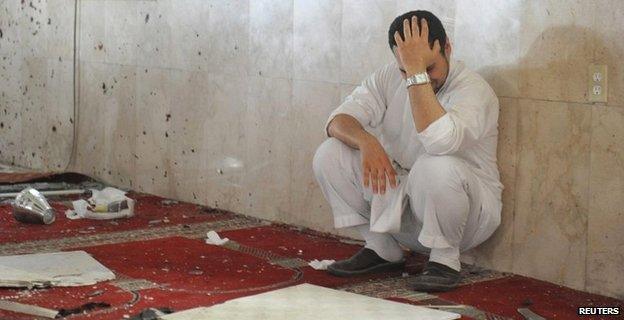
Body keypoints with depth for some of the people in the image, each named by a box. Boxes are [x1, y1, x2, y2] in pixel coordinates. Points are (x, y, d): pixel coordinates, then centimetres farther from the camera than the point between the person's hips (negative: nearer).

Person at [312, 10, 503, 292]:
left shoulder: (474, 89, -21)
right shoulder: (390, 77, -2)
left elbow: (440, 141, -41)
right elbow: (339, 120, -8)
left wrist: (419, 71, -39)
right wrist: (366, 141, -30)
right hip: (401, 202, 6)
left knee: (436, 166, -39)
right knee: (328, 155, -10)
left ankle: (445, 259, -12)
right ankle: (382, 250, 3)